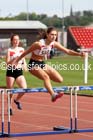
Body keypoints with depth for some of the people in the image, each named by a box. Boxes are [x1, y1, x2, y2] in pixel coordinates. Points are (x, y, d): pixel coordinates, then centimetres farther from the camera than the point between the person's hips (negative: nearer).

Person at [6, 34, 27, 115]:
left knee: (24, 88, -14)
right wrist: (14, 59, -25)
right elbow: (7, 63, -11)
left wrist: (24, 65, 2)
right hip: (11, 72, -3)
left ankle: (17, 100, 15)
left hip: (19, 72, 3)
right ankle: (10, 108, 20)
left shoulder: (22, 49, 7)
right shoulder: (9, 50, -6)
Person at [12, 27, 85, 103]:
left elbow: (68, 51, -1)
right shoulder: (39, 44, -23)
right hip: (33, 64, -7)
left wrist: (79, 54, -14)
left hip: (42, 64, 7)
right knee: (46, 77, -35)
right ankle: (53, 95, -51)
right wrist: (16, 61, -9)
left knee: (60, 79, -5)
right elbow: (25, 52, -14)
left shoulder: (54, 44, -6)